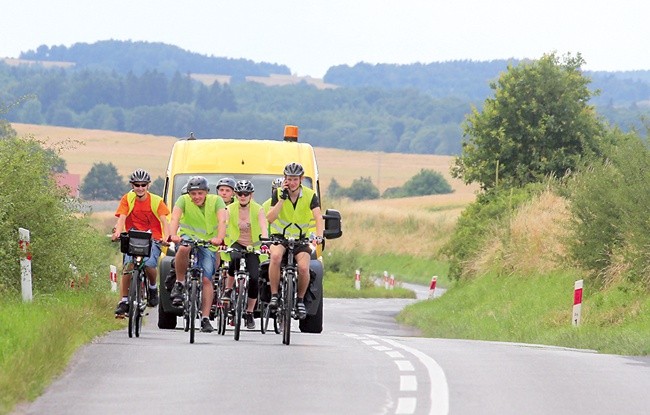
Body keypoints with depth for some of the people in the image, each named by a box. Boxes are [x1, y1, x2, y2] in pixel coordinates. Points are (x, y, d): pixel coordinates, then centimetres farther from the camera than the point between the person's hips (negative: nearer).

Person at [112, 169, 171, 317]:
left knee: (149, 265, -26)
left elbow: (164, 221, -9)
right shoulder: (127, 199, 0)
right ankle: (124, 301, -17)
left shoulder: (156, 201, -2)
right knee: (128, 266, -23)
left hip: (152, 239, -1)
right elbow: (121, 218, -10)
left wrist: (167, 236, -29)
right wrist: (117, 232, -32)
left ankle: (153, 288, 6)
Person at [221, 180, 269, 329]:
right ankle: (228, 290, -17)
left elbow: (263, 228, -19)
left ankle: (249, 313, 2)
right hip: (237, 244, 0)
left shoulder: (258, 209, -7)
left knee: (254, 278, -14)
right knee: (235, 259, -37)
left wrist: (264, 243, -37)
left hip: (253, 246, 0)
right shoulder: (231, 209, -3)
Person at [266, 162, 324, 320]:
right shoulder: (278, 193, -9)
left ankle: (300, 299, 4)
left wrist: (319, 236, -41)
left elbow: (318, 218, -23)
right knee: (275, 256, -34)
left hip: (300, 238, 0)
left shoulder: (310, 195, -11)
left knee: (303, 268, -24)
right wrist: (282, 199, -25)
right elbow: (270, 218, -17)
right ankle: (274, 295, -21)